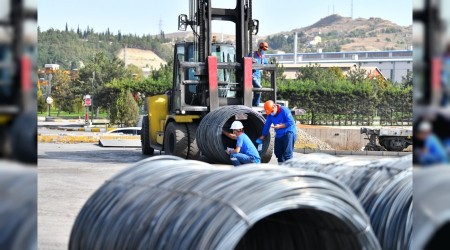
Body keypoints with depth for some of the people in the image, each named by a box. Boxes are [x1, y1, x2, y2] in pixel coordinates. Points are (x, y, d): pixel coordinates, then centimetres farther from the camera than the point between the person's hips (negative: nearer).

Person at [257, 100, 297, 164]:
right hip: (279, 135, 8)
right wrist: (262, 136, 13)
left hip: (288, 133, -7)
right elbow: (266, 126, 11)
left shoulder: (284, 110, -15)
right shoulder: (270, 115, 4)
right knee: (278, 152, 10)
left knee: (287, 153, -14)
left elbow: (291, 122, -18)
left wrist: (279, 126, -22)